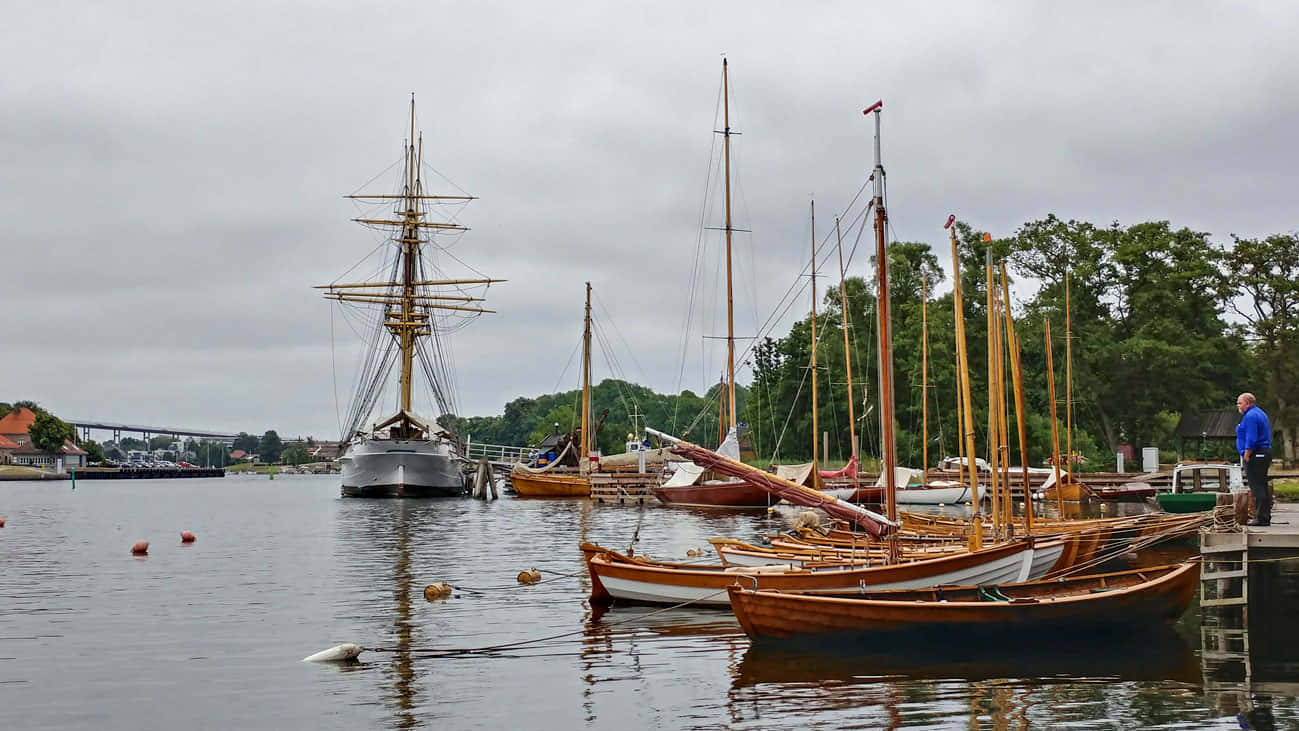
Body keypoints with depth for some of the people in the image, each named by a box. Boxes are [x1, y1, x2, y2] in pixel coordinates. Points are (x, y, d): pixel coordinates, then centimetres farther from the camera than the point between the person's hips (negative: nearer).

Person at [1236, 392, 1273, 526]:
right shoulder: (1260, 414, 20)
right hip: (1265, 453, 11)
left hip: (1255, 455, -11)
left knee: (1257, 488, -9)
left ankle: (1261, 518, -11)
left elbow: (1251, 440, -21)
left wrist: (1246, 457, -18)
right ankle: (1266, 517, 16)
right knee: (1263, 487, 13)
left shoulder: (1250, 416, -13)